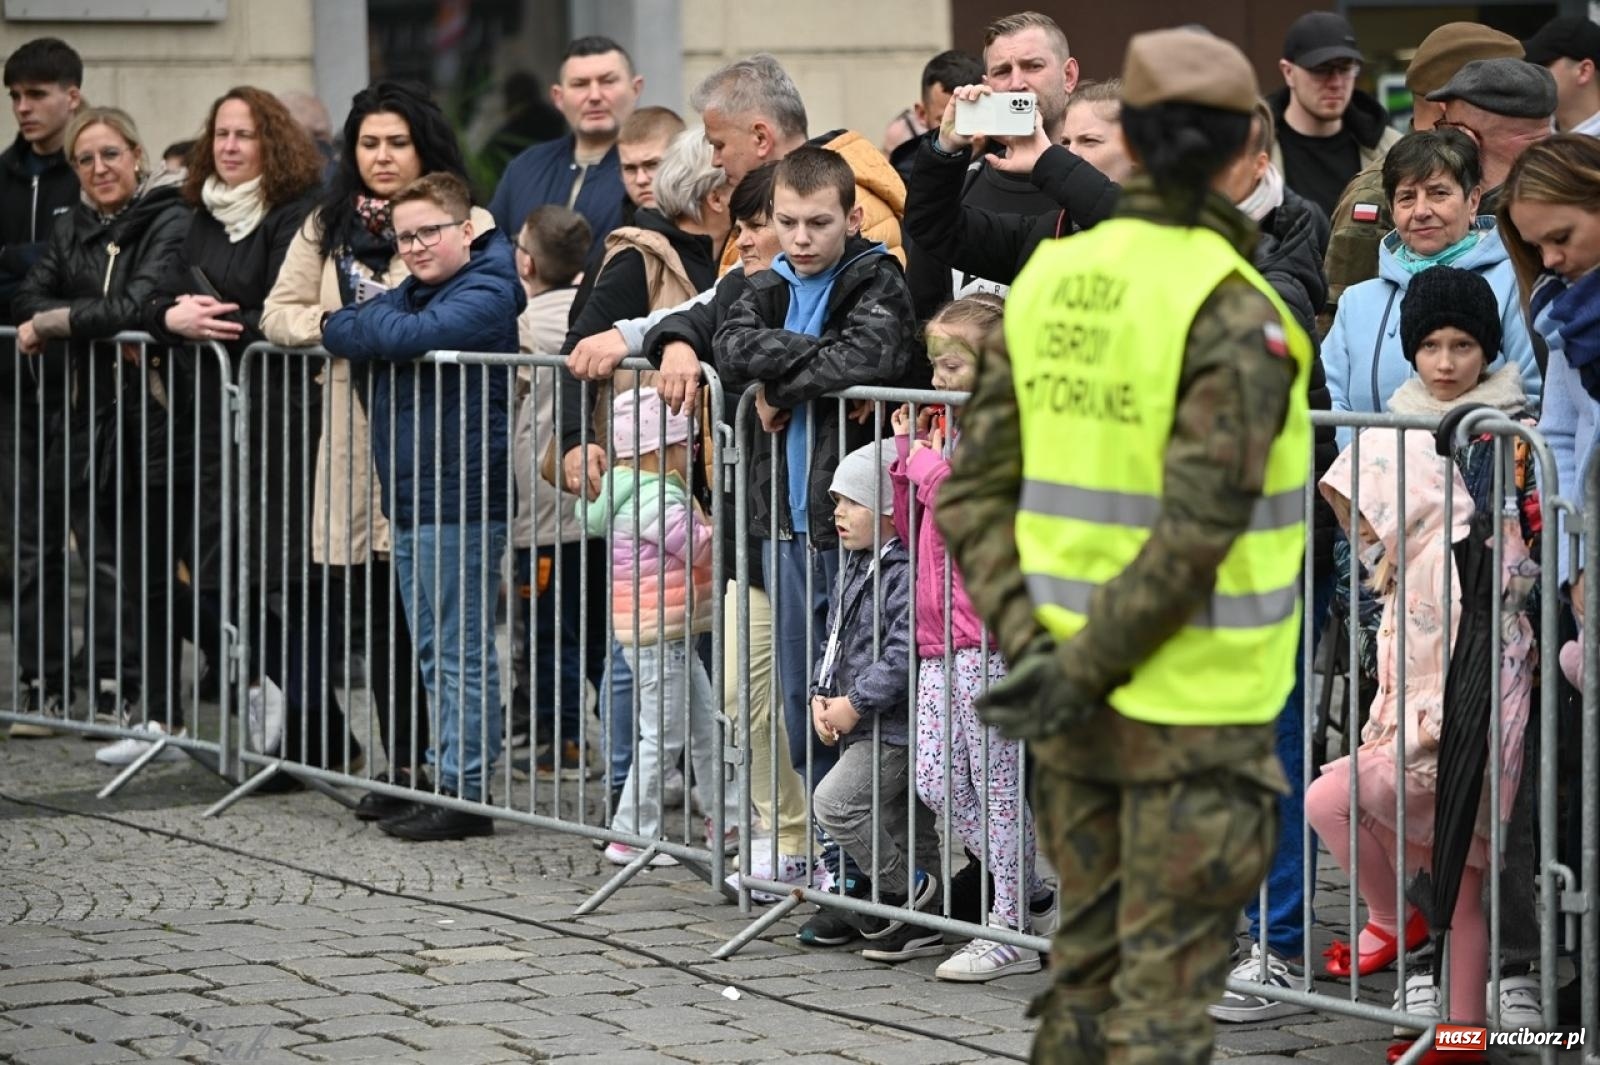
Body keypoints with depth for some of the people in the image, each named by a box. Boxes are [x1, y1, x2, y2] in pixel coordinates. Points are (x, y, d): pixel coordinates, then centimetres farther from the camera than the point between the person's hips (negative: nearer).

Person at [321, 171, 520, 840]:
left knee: (463, 653, -4)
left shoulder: (484, 295, -11)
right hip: (410, 501, 9)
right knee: (435, 653, 14)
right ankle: (445, 778, 21)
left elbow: (412, 336, -25)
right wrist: (369, 325, -10)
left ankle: (467, 791, -1)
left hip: (460, 502, -9)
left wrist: (369, 324, -6)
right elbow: (338, 333, 9)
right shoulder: (410, 292, 16)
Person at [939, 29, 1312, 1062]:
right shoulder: (1234, 315, -17)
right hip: (1194, 704, -6)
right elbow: (1196, 530, -24)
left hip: (1078, 701, 7)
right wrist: (1082, 674, -18)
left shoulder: (1051, 283, 4)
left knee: (1091, 961, 16)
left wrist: (1031, 647, -8)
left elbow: (973, 495, 1)